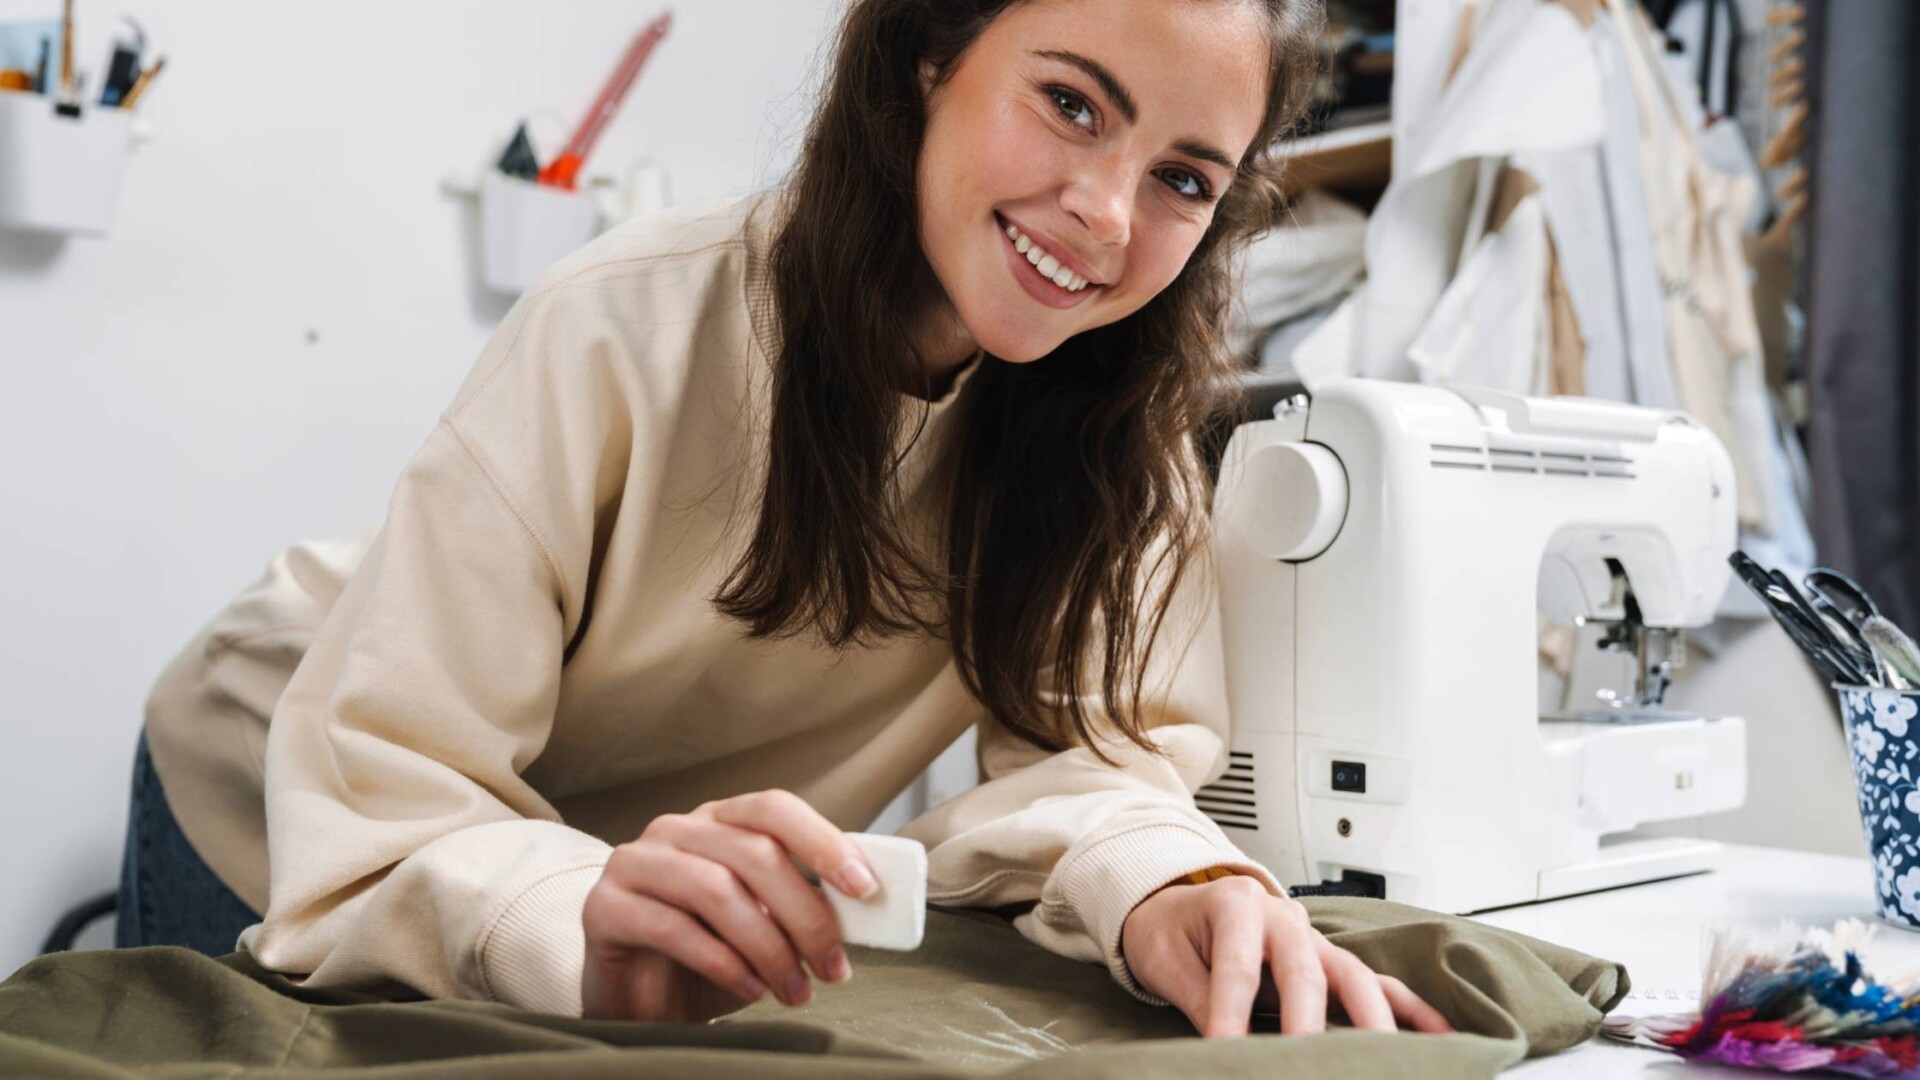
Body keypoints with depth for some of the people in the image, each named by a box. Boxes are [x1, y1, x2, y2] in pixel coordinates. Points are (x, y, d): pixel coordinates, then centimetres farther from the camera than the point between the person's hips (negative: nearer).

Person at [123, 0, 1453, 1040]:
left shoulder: (1121, 400, -17)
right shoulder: (630, 333, -30)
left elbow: (1082, 737, -20)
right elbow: (378, 791, -32)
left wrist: (1162, 882, -42)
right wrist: (580, 927, -52)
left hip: (674, 878, 3)